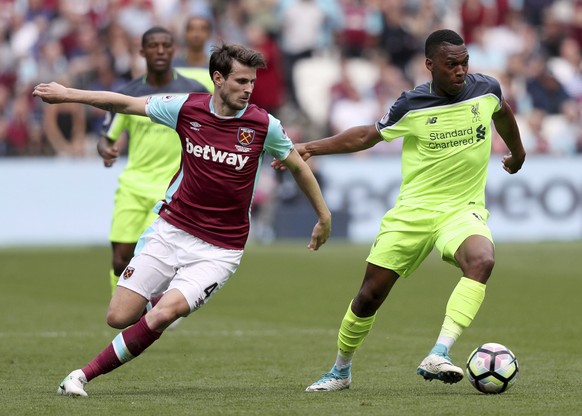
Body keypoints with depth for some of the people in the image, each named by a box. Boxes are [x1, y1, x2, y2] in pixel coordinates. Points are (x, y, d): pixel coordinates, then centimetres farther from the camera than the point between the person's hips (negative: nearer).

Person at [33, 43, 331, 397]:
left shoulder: (264, 125, -8)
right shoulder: (186, 108, -5)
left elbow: (298, 165, 9)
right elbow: (126, 104, 7)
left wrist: (324, 217, 14)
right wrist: (68, 94, 7)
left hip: (220, 250, -2)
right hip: (171, 231, 3)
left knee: (164, 314, -24)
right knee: (119, 316, -2)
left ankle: (87, 374, -13)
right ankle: (163, 299, 33)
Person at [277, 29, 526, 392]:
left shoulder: (486, 90, -4)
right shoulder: (412, 106, -8)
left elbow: (502, 112, 22)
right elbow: (367, 136, 8)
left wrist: (517, 152, 39)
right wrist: (310, 148, 0)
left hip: (464, 208, 0)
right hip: (413, 210, 0)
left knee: (482, 261, -34)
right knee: (370, 295, 0)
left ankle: (439, 356, -40)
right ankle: (341, 371, 26)